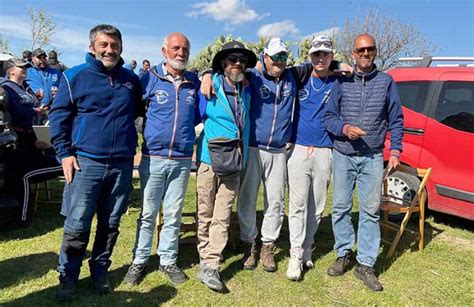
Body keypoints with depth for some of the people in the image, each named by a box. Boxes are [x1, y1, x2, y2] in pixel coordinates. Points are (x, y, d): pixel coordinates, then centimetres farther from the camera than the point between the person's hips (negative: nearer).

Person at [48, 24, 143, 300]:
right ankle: (68, 276, 20)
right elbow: (58, 116, 2)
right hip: (86, 161, -3)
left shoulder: (131, 79, 10)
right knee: (77, 225, 1)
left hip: (123, 164, 3)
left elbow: (140, 111, 25)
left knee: (110, 223, 12)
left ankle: (100, 271, 29)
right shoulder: (75, 76, 1)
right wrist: (65, 153, -6)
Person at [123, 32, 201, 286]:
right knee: (147, 212, 8)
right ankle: (140, 260, 25)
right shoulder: (150, 78, -1)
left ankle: (168, 260, 26)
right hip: (153, 158, -2)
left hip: (182, 160, 2)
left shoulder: (194, 82, 7)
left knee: (173, 214, 11)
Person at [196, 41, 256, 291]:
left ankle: (210, 266, 4)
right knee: (205, 213, 5)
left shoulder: (246, 90, 10)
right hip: (209, 158, -3)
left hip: (233, 163, 3)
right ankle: (205, 258, 20)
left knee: (222, 215, -1)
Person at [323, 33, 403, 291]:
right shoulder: (342, 82, 4)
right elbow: (328, 117, 2)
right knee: (340, 208, 6)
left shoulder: (386, 81, 6)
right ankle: (344, 254, 23)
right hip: (343, 156, 0)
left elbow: (396, 120, 9)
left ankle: (365, 265, 13)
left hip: (373, 158, 0)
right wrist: (345, 128, -17)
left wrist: (395, 151, 0)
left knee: (370, 211, 2)